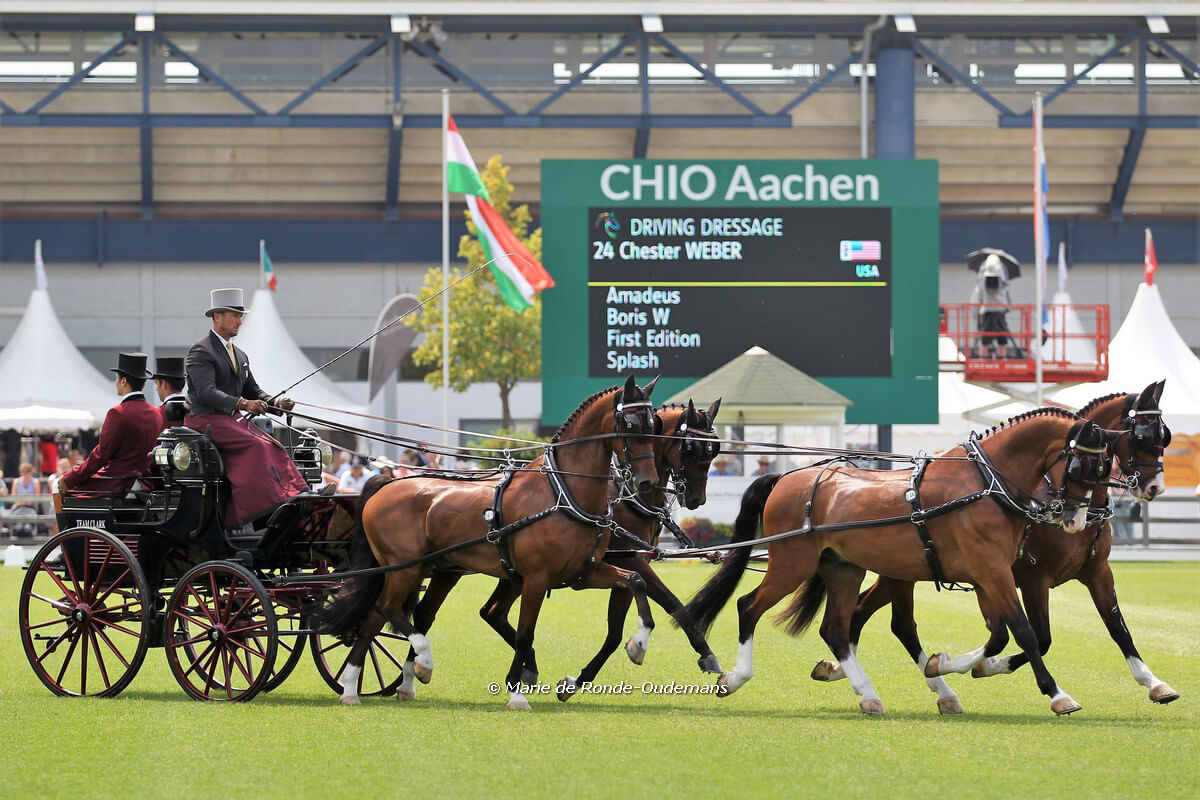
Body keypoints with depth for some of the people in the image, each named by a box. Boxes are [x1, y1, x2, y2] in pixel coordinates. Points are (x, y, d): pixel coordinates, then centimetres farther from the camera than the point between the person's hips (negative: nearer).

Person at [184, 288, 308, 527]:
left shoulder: (240, 356, 21)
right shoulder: (201, 352, -7)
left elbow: (253, 391, 23)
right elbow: (206, 393, -20)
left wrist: (276, 403, 1)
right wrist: (242, 404, -32)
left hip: (230, 422, 8)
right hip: (205, 421, -8)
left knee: (273, 446, -15)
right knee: (256, 445, -28)